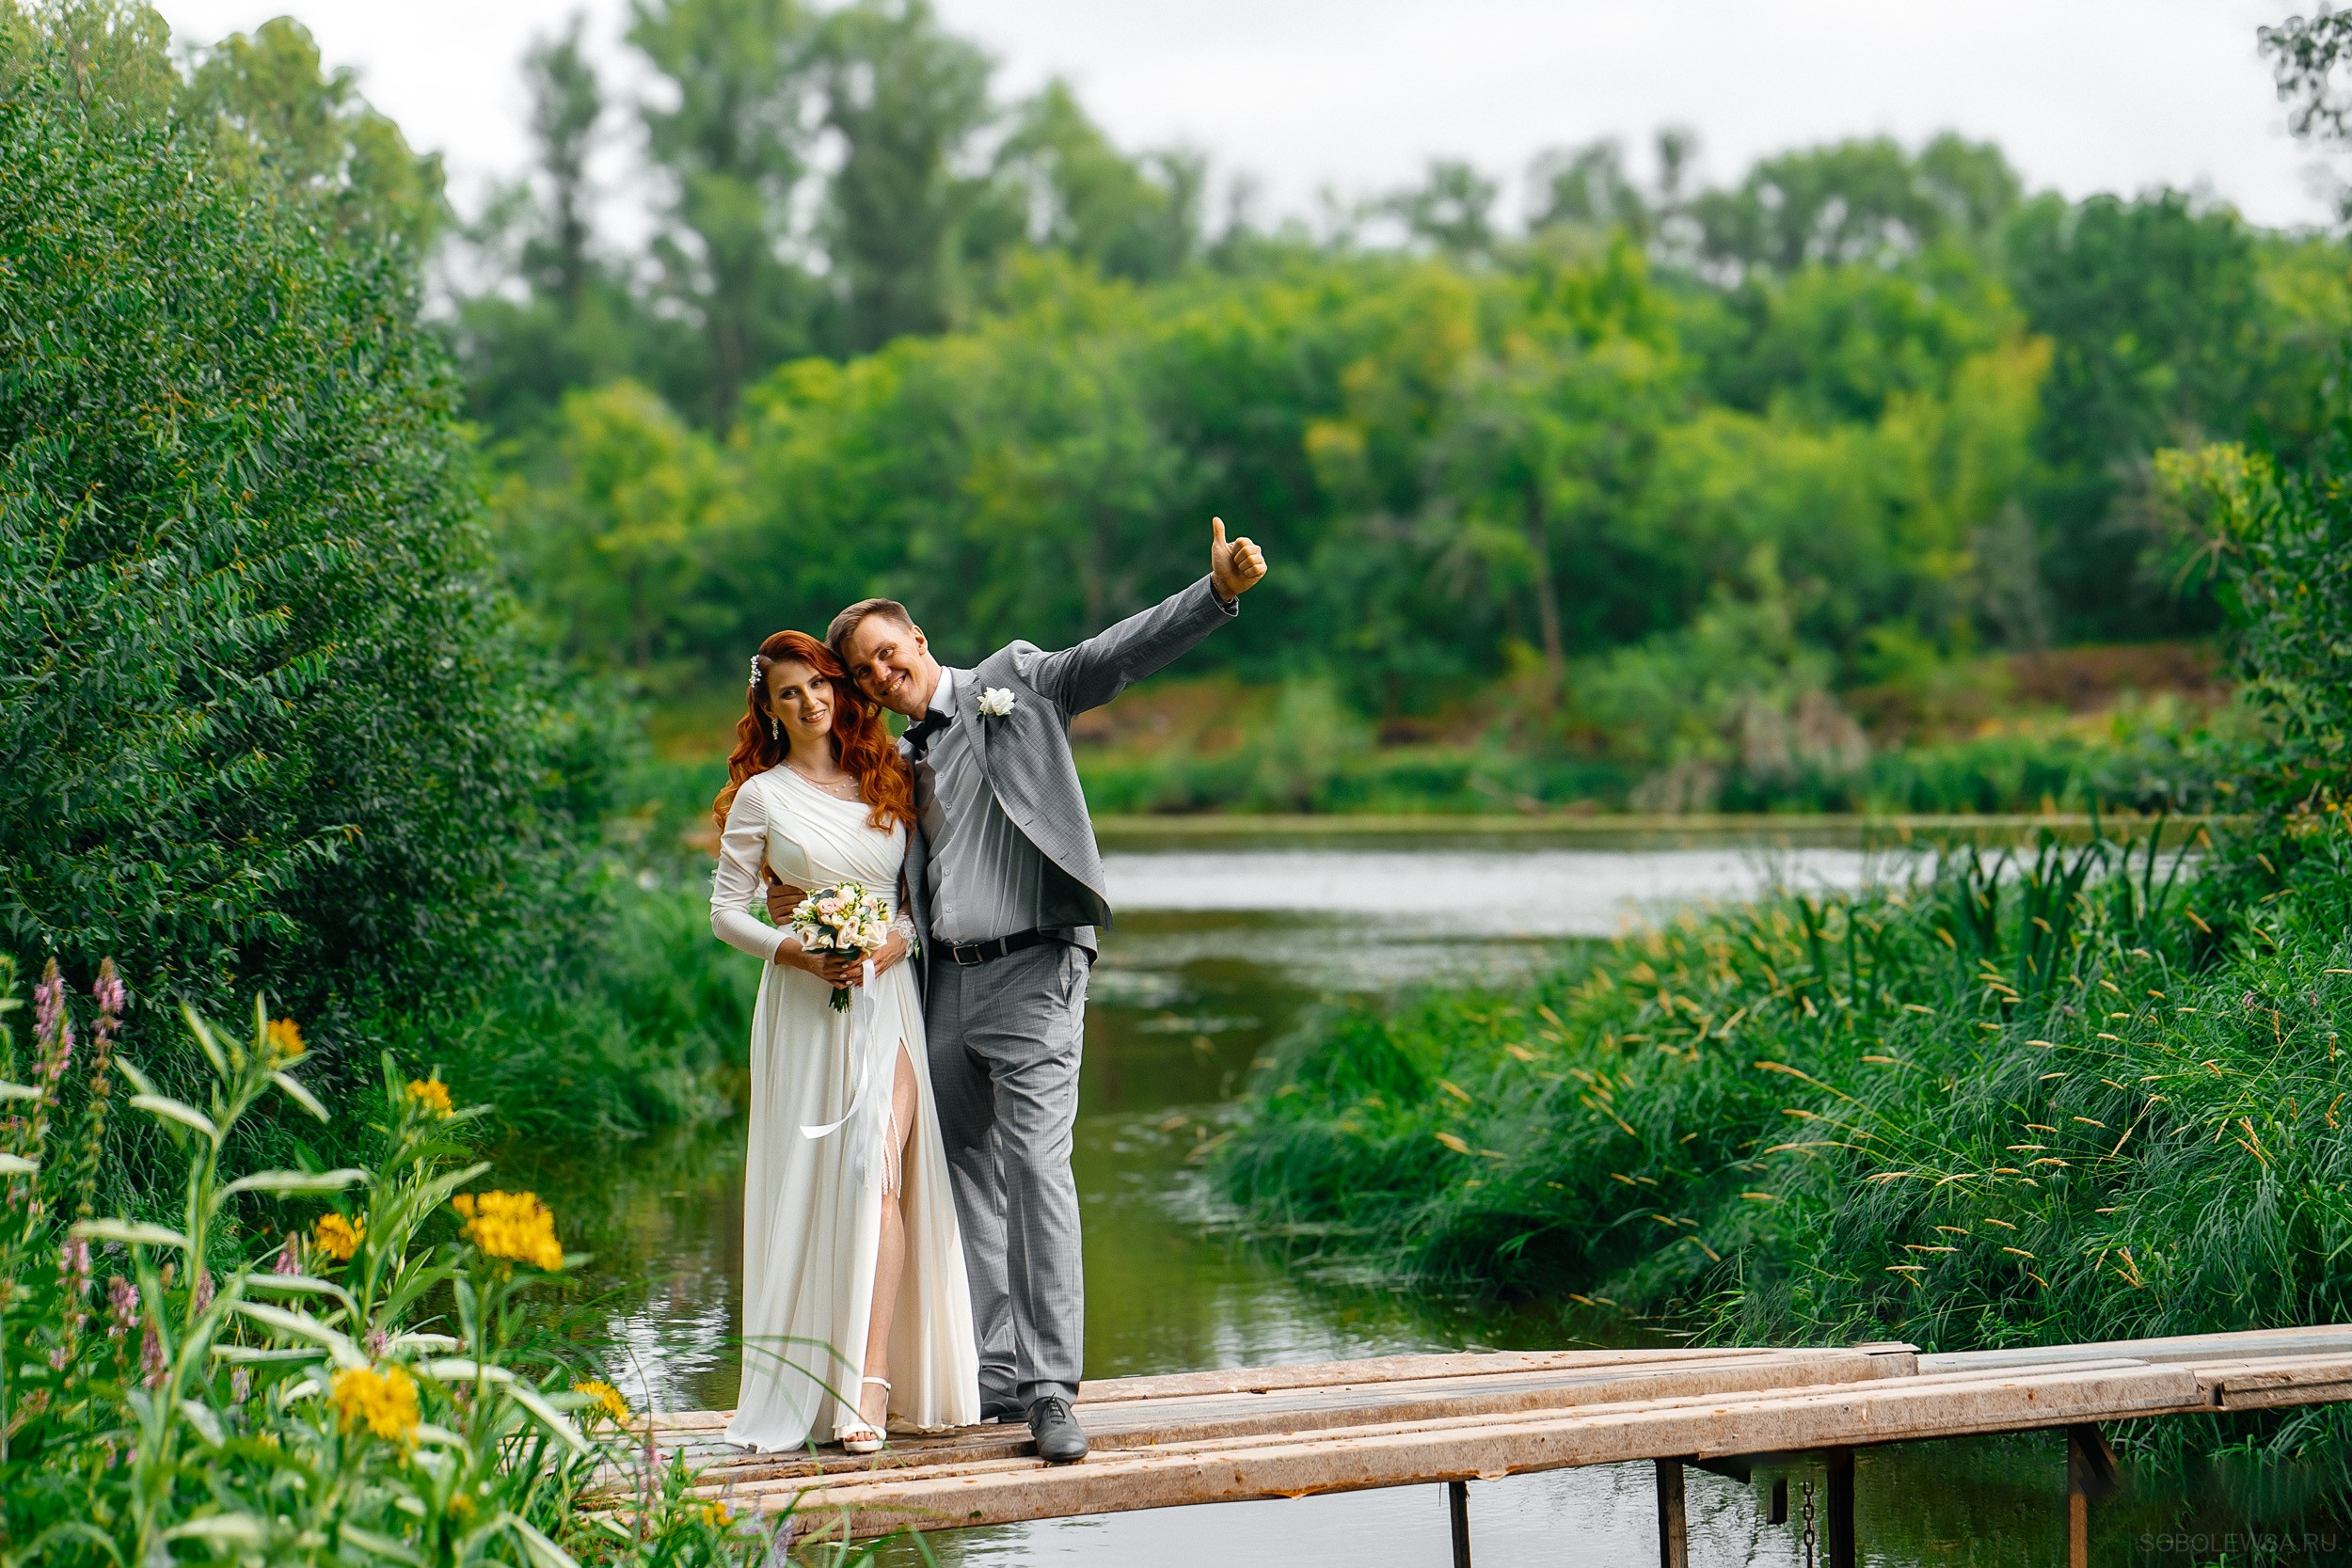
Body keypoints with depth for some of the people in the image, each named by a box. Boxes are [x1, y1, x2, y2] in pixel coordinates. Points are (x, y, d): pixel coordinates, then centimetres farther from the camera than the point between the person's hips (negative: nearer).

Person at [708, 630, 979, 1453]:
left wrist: (898, 939, -7)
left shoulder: (888, 783, 13)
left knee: (880, 1176, -13)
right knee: (811, 1187, -3)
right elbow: (726, 911, 4)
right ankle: (808, 1383, 6)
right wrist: (795, 951, -12)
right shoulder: (761, 797, 5)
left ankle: (872, 1384, -16)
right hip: (805, 1008, -1)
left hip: (886, 994, 1)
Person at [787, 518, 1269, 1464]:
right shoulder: (907, 762, 20)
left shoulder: (1016, 684, 3)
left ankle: (1052, 1388, -15)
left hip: (1031, 971, -7)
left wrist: (1218, 592, -23)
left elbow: (1120, 655, -9)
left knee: (1035, 1165, -14)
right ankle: (990, 1375, 16)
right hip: (946, 985, 7)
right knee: (969, 1178, 9)